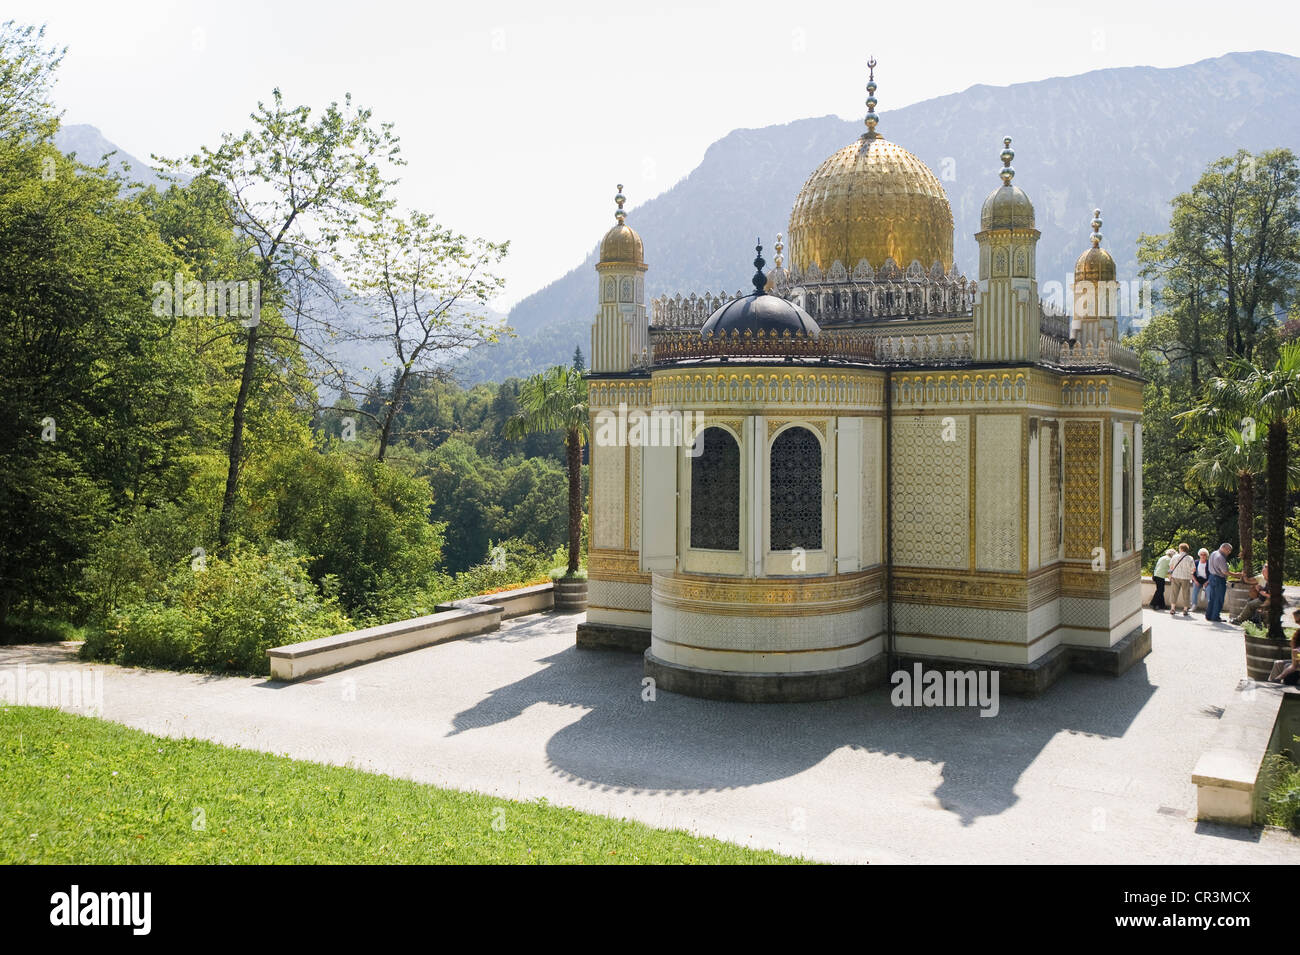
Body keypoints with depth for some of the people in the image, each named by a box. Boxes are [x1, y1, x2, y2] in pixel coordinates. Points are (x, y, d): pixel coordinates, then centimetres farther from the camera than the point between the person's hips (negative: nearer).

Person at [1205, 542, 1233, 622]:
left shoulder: (1213, 554, 10)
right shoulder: (1221, 557, -19)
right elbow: (1225, 571, -21)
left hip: (1212, 577, 9)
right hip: (1220, 579, -9)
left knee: (1212, 597, 14)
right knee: (1219, 599, -1)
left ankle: (1208, 615, 18)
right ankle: (1215, 617, 1)